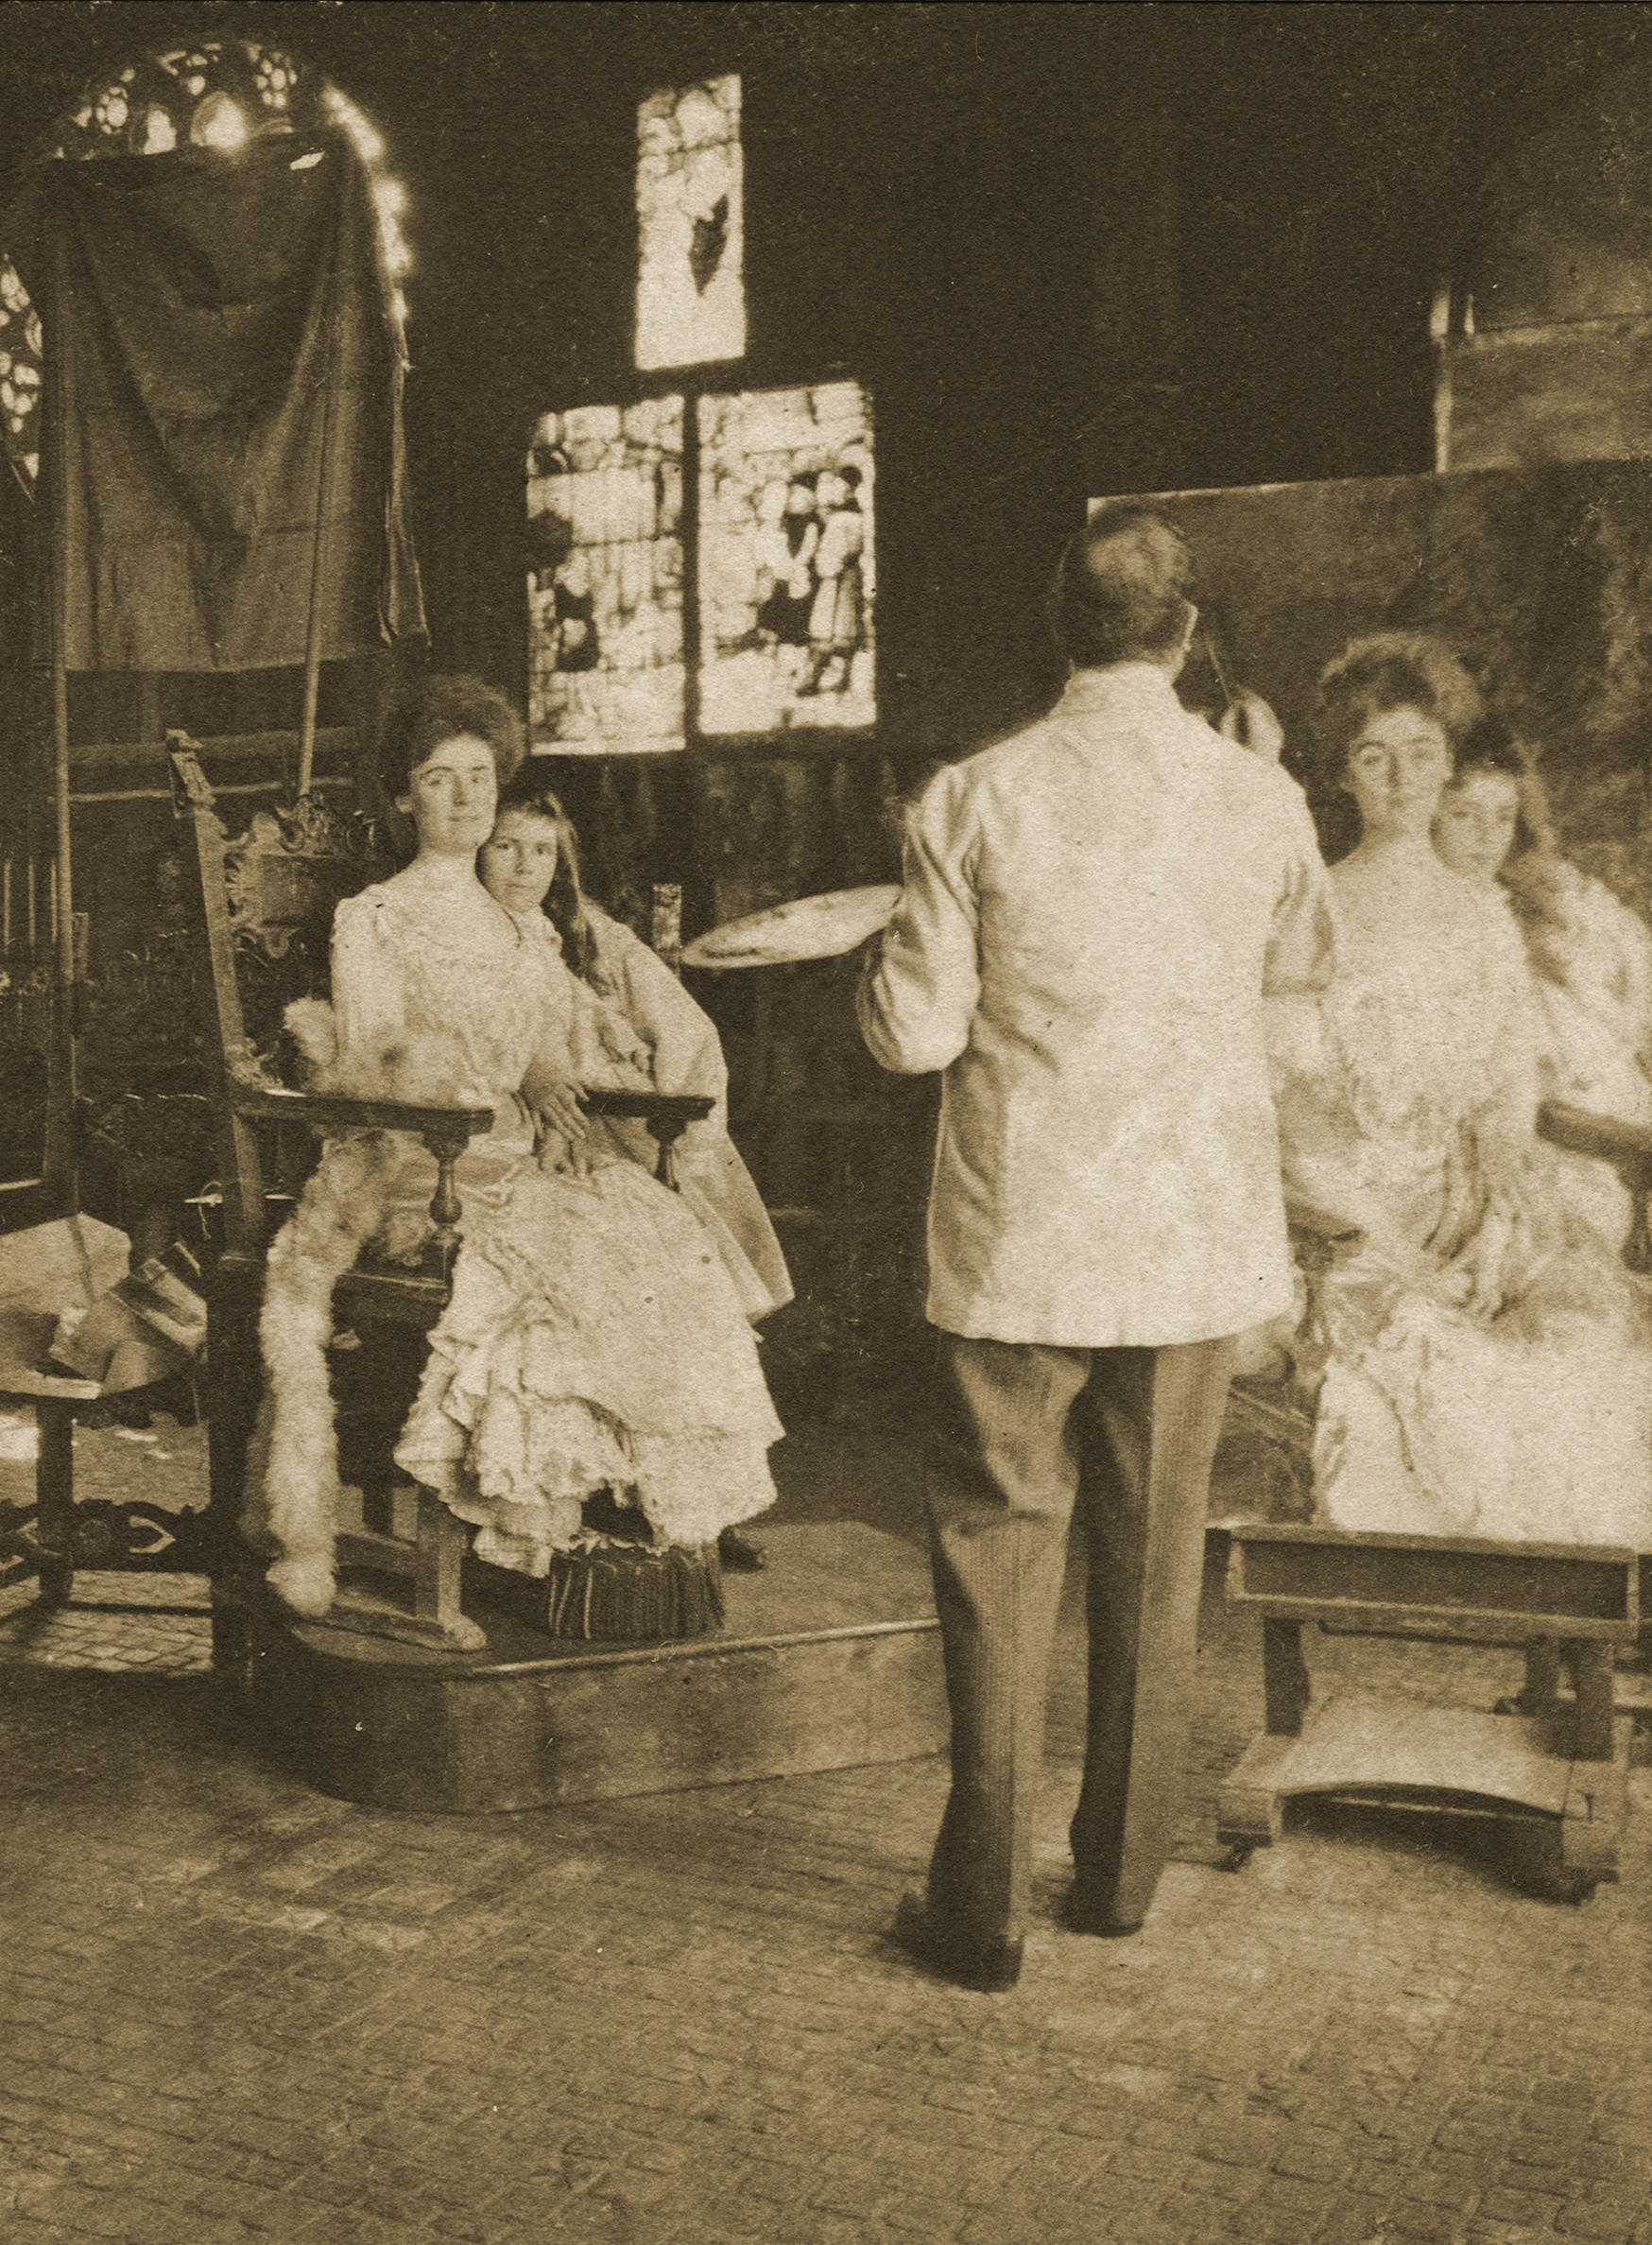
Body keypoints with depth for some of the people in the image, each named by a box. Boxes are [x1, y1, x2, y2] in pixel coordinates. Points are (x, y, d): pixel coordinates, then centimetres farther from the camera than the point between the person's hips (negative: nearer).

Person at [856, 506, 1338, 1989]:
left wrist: (898, 952, 13)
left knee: (1001, 1550, 9)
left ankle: (983, 1908, 13)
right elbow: (1304, 966, 16)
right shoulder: (1264, 800, -2)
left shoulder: (976, 799, -10)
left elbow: (913, 1032, -7)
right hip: (1198, 1241, 3)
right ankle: (1122, 1876, 29)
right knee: (1157, 1556, 16)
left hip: (1019, 1248, -2)